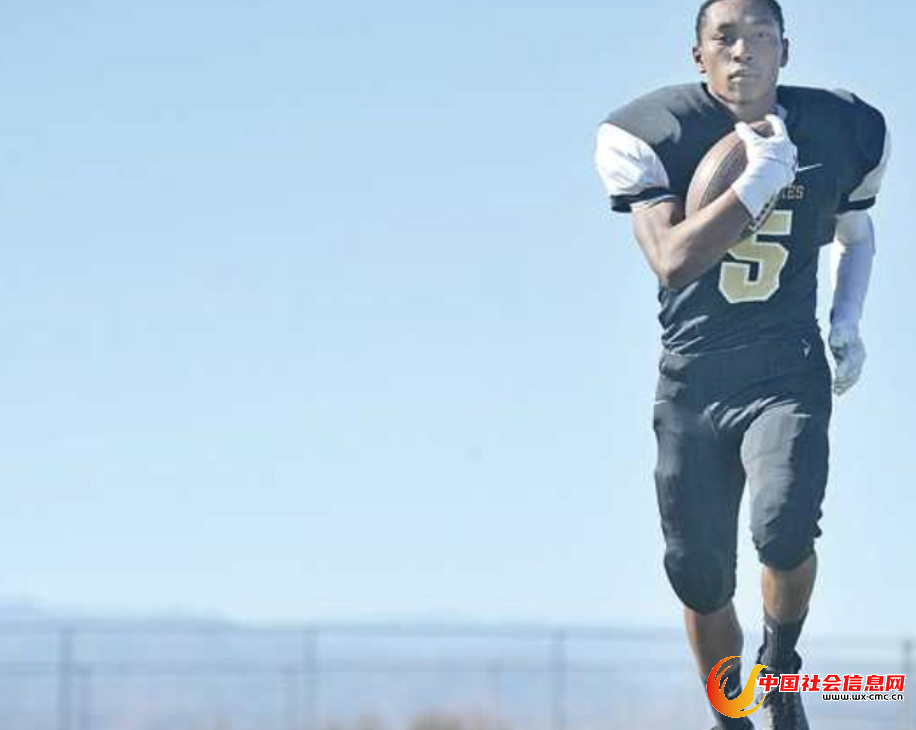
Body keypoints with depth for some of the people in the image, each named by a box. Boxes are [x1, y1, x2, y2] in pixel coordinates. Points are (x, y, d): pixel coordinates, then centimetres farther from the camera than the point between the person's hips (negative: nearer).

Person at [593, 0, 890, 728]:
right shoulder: (650, 136, -10)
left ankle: (781, 672, 4)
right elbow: (672, 259, -22)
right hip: (692, 385, 0)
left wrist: (847, 321, 4)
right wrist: (758, 182, -28)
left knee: (784, 531, -25)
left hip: (789, 376, 0)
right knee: (700, 578, 6)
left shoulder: (842, 131, -1)